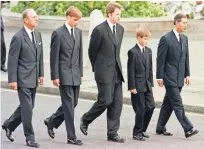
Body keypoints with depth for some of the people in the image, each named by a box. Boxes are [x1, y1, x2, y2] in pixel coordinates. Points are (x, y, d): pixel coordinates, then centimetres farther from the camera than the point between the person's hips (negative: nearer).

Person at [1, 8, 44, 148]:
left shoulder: (38, 35, 9)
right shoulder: (18, 37, -13)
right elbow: (12, 60, -12)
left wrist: (41, 74, 12)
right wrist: (12, 80, -15)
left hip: (33, 78, 7)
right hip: (23, 78, -7)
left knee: (27, 106, 14)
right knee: (27, 107, -4)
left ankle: (9, 125, 33)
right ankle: (30, 138, 5)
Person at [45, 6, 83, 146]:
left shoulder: (78, 32, 11)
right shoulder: (58, 33, -9)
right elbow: (54, 56, -9)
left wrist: (80, 72, 12)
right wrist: (55, 76, -12)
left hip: (75, 75, 7)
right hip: (64, 75, -7)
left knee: (73, 103, 12)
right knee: (69, 105, -5)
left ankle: (51, 121, 32)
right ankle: (71, 137, -1)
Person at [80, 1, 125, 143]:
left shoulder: (120, 29, 9)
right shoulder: (99, 30, -12)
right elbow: (92, 51, -2)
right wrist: (97, 67, 8)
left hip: (117, 71, 7)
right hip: (104, 72, -7)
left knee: (117, 102, 2)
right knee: (105, 100, -8)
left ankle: (112, 133, 8)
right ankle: (85, 120, 16)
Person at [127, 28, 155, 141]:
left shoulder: (149, 51, 11)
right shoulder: (133, 52, -10)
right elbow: (131, 71, -12)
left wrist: (151, 83, 11)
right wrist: (132, 87, -14)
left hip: (147, 85, 7)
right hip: (137, 86, -7)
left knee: (151, 106, 3)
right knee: (140, 109, -4)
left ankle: (142, 130, 17)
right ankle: (137, 133, 9)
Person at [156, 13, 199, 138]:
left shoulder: (184, 38, 11)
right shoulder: (166, 39, -11)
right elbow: (160, 59, -10)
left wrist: (187, 74, 11)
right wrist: (160, 77, -12)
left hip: (179, 78, 7)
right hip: (170, 77, -7)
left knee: (169, 103, 13)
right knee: (178, 104, -8)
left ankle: (160, 128, 21)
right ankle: (188, 129, -11)